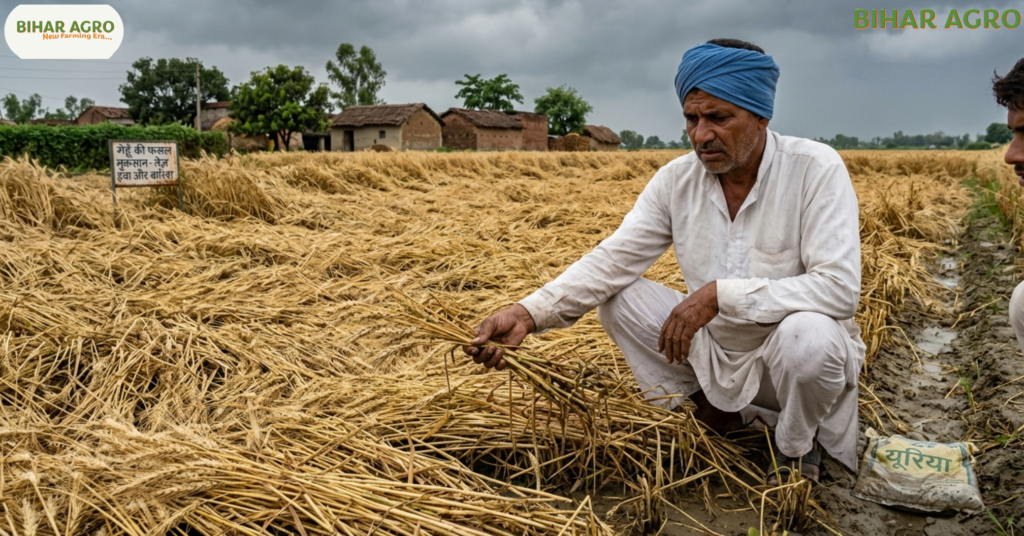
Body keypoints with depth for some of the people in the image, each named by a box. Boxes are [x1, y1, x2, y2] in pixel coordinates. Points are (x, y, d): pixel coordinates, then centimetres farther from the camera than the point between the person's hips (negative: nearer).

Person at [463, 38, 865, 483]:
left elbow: (839, 288, -29)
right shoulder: (677, 179, -7)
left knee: (808, 334, -37)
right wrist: (528, 313, -28)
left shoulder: (816, 169, -20)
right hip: (714, 351, 4)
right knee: (617, 296, -9)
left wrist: (719, 294, -34)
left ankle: (796, 448, -3)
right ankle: (708, 412, 4)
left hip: (789, 360, -4)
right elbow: (612, 259, -13)